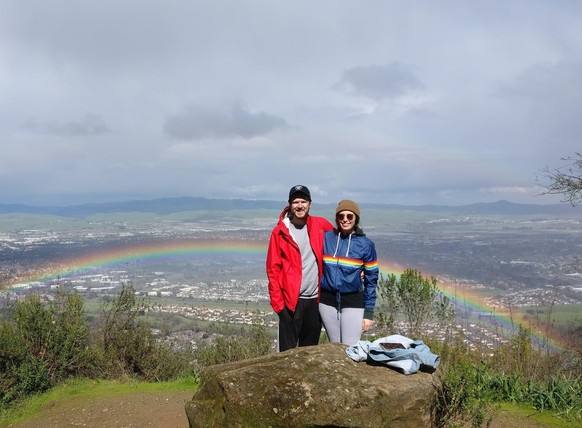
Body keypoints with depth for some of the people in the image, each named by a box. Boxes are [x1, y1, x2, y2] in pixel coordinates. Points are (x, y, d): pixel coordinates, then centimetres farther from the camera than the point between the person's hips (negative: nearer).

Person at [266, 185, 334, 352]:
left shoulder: (321, 225, 3)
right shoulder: (280, 232, -5)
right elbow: (273, 269, -5)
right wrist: (277, 301, -10)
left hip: (316, 298, 3)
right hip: (291, 300, -3)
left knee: (310, 348, 16)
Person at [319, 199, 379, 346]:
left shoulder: (366, 244, -4)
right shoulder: (326, 238, 0)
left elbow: (371, 279, -1)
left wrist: (368, 313, -4)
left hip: (353, 302, -2)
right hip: (327, 301, 2)